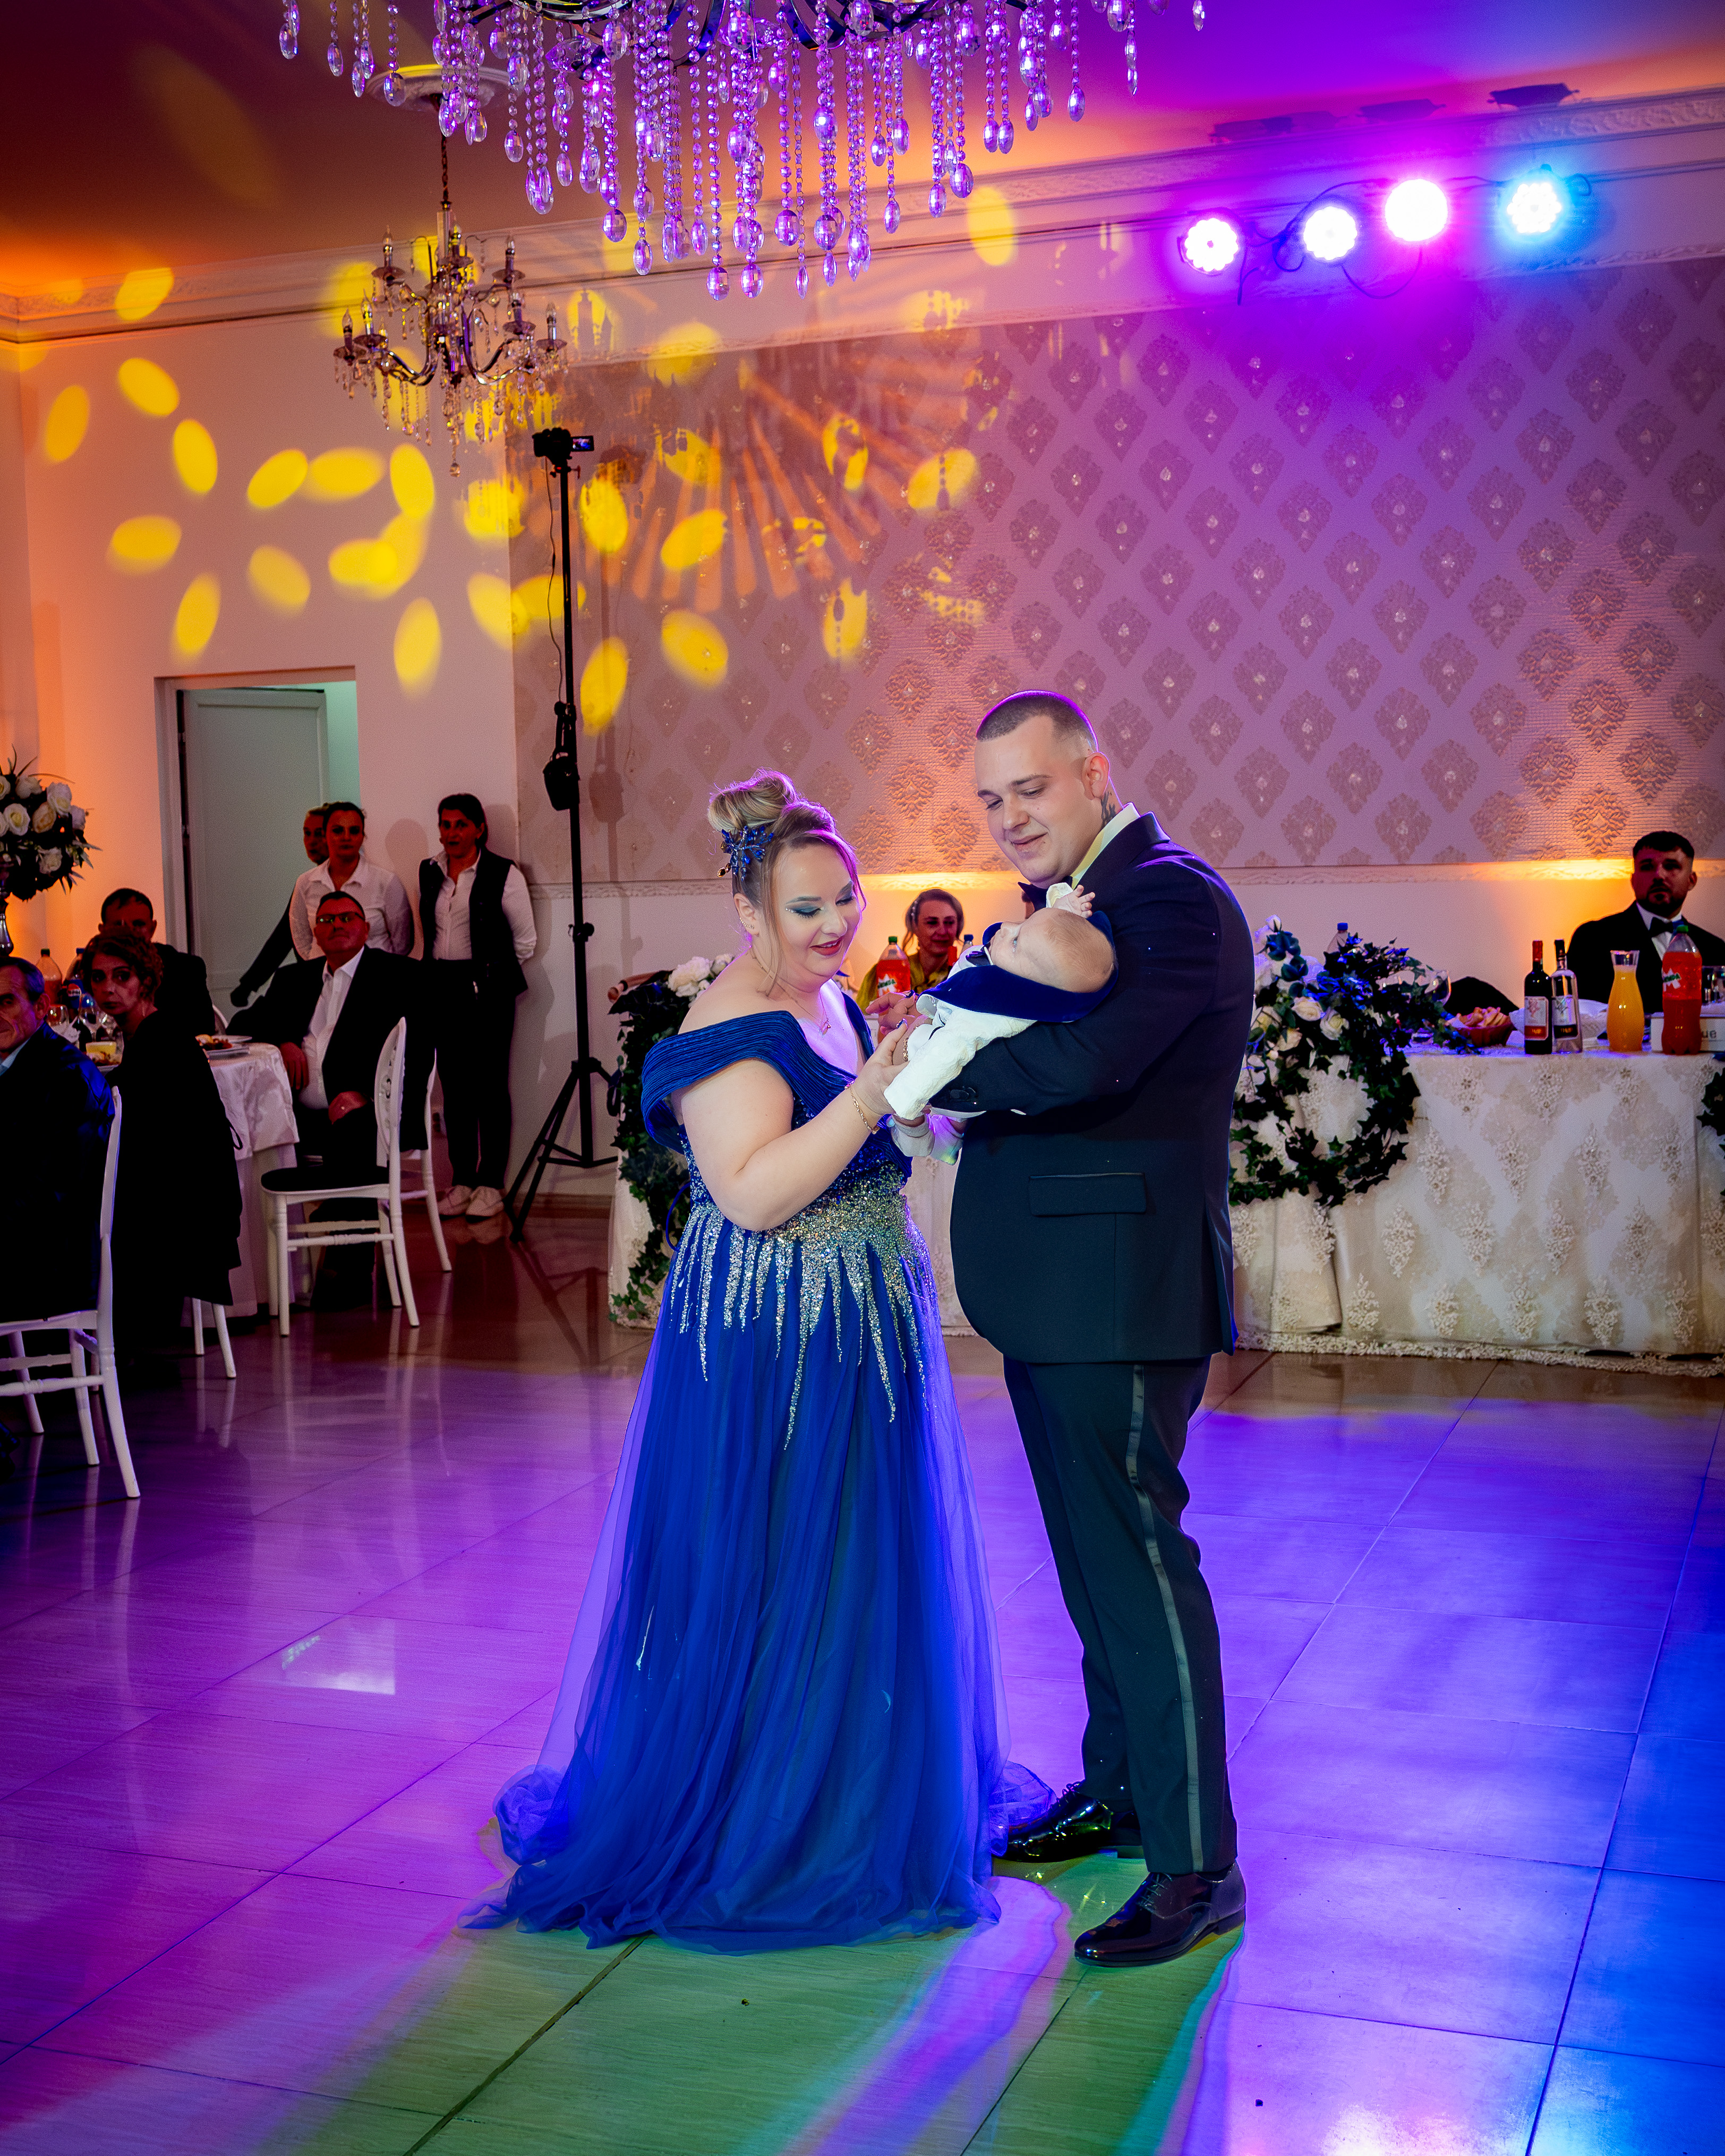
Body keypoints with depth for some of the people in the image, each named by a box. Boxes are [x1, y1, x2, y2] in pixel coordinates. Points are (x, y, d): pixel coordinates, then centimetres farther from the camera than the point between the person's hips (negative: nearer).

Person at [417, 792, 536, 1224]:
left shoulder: (503, 874, -4)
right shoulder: (429, 872, 11)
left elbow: (525, 939, 2)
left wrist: (493, 973, 8)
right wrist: (441, 973, 16)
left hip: (488, 989, -5)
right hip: (442, 989, 5)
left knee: (490, 1086, -4)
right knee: (454, 1086, 6)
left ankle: (490, 1184, 2)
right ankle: (461, 1180, 13)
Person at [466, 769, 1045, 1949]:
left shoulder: (830, 1000, 10)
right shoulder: (734, 1028, -18)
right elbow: (752, 1195, -28)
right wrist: (871, 1094, -31)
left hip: (861, 1333, 10)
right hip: (772, 1351, -9)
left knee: (866, 1567, 18)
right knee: (773, 1575, 1)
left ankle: (862, 1799, 35)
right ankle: (756, 1824, 18)